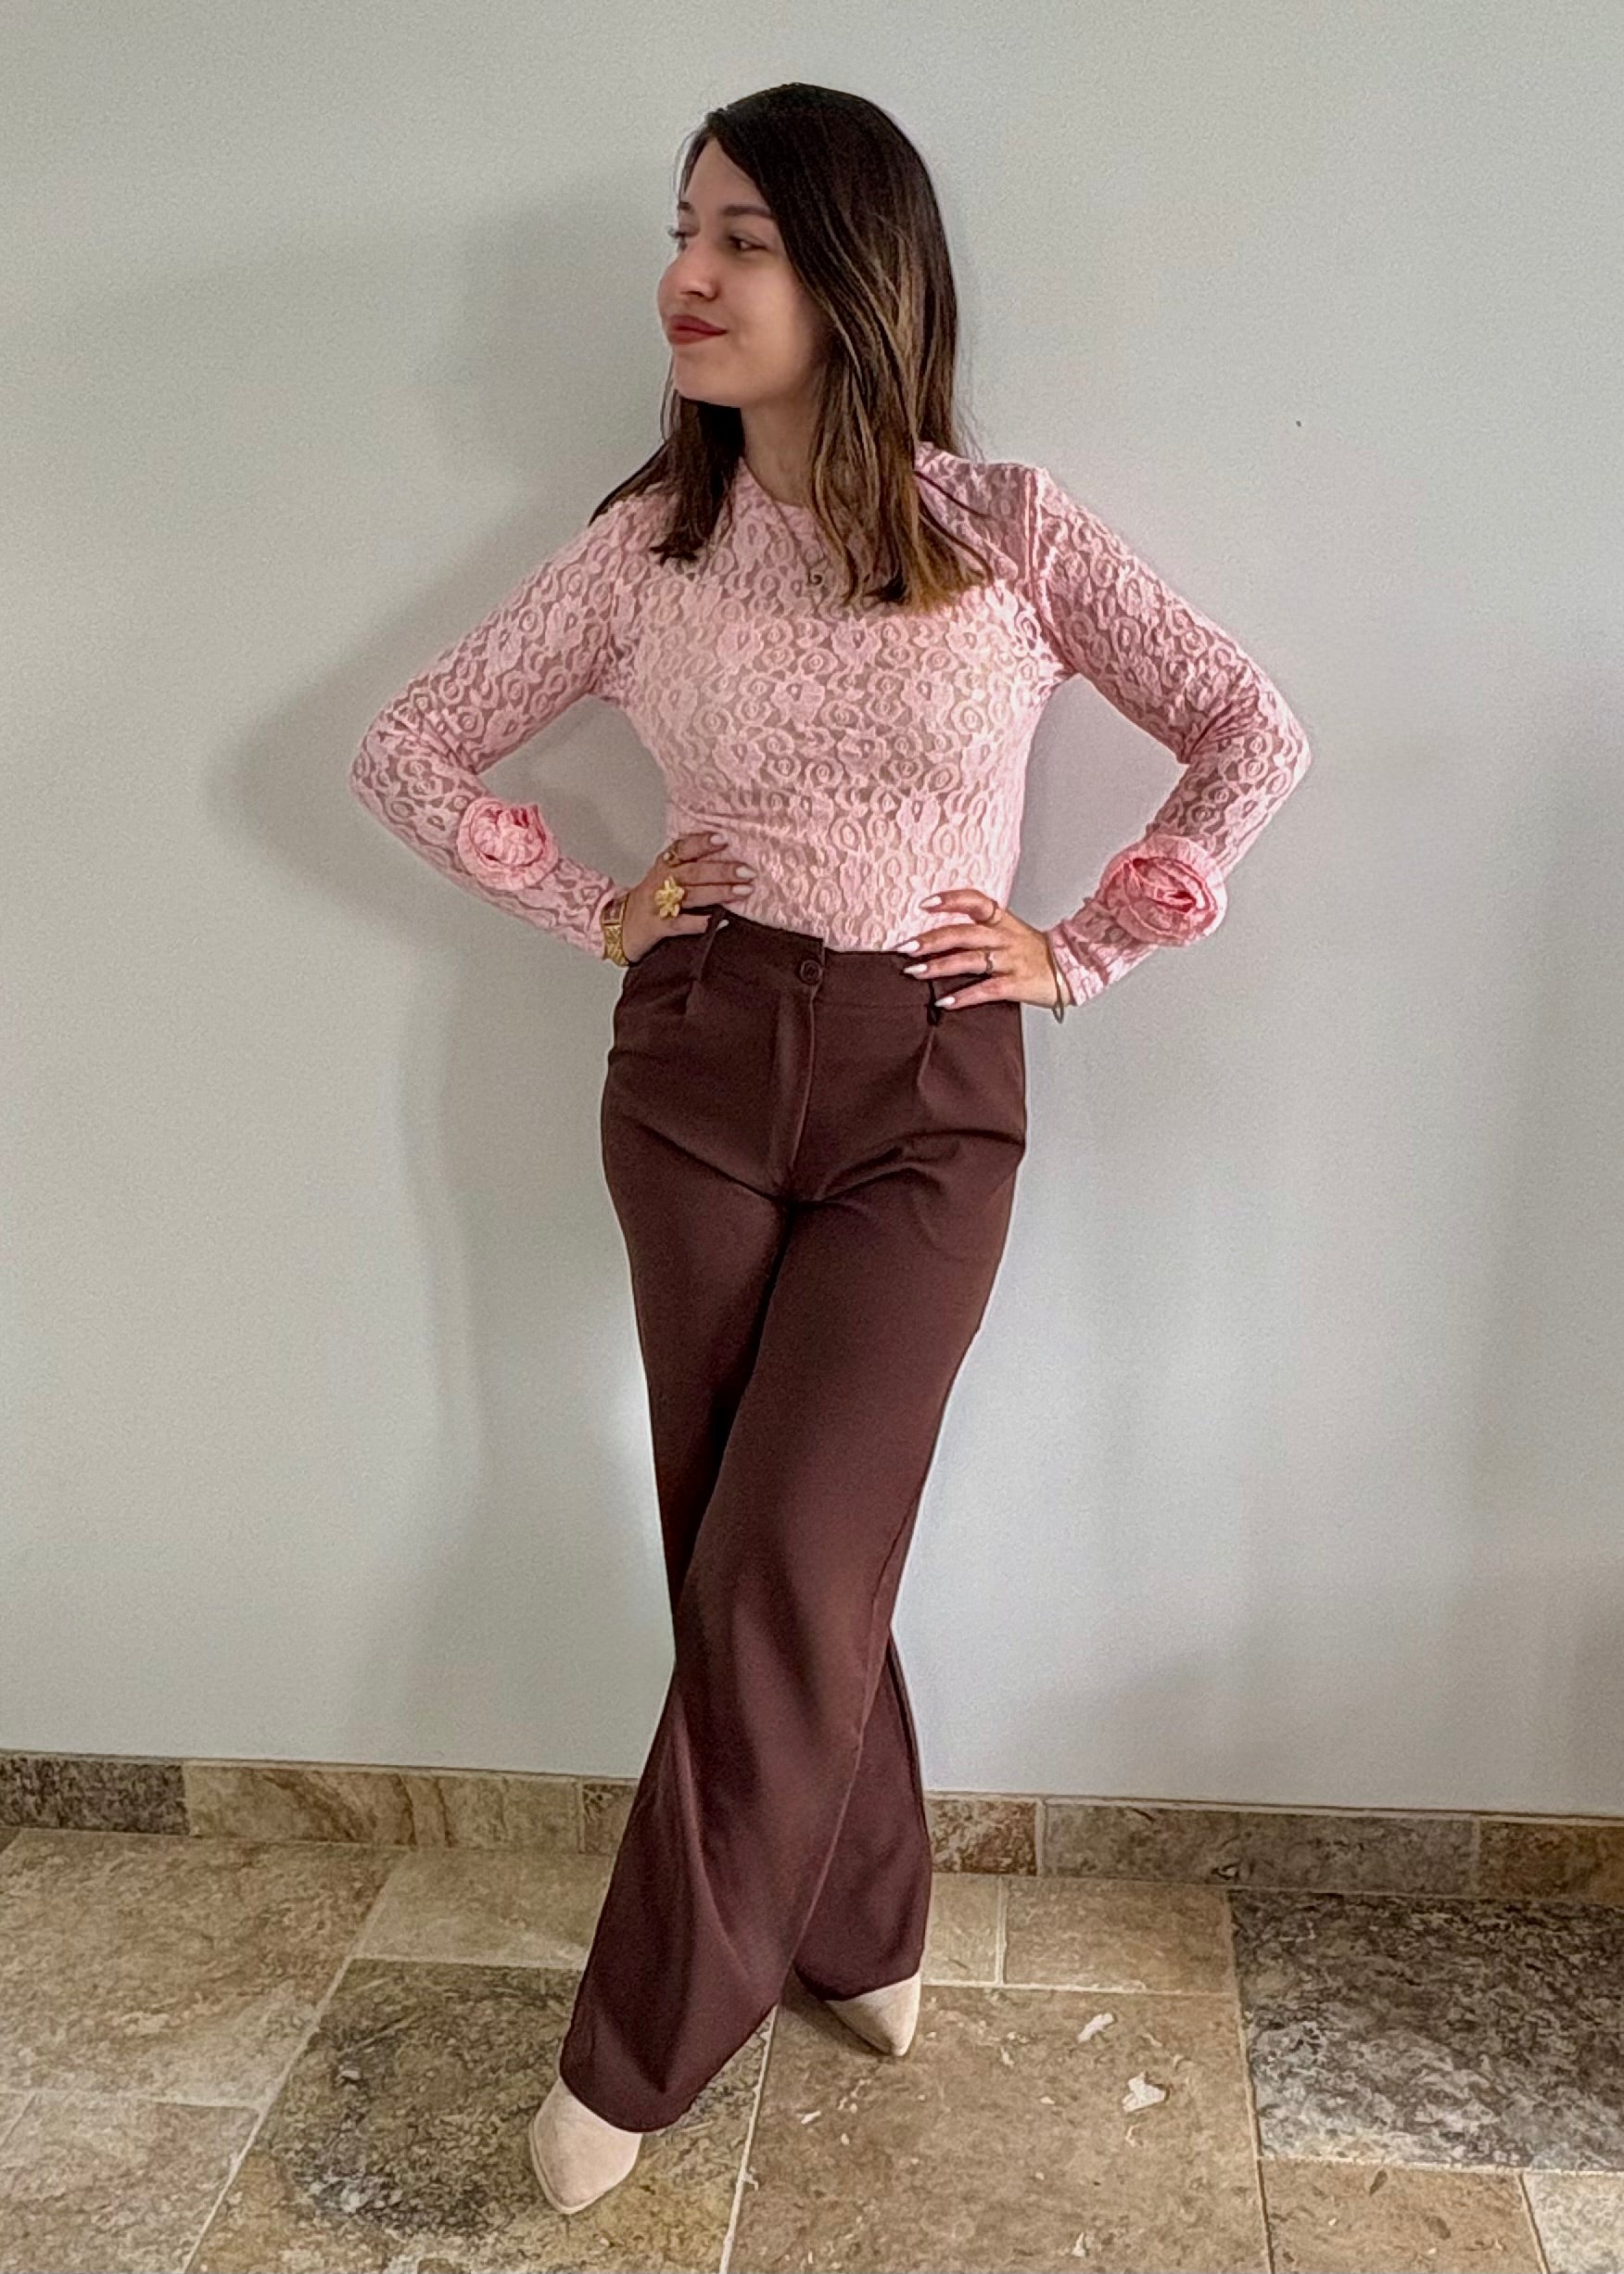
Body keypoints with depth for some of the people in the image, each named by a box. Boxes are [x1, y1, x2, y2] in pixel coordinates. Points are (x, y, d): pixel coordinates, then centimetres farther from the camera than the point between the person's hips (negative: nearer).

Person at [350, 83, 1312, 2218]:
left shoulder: (1010, 527, -3)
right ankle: (861, 1932, 33)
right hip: (697, 1073, 3)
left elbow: (1255, 736, 3)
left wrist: (1087, 945, -1)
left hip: (928, 1098, -2)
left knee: (781, 1573, -4)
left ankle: (636, 2051, 15)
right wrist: (596, 910, 4)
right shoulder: (646, 545, 2)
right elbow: (409, 749, 11)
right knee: (755, 1562, 9)